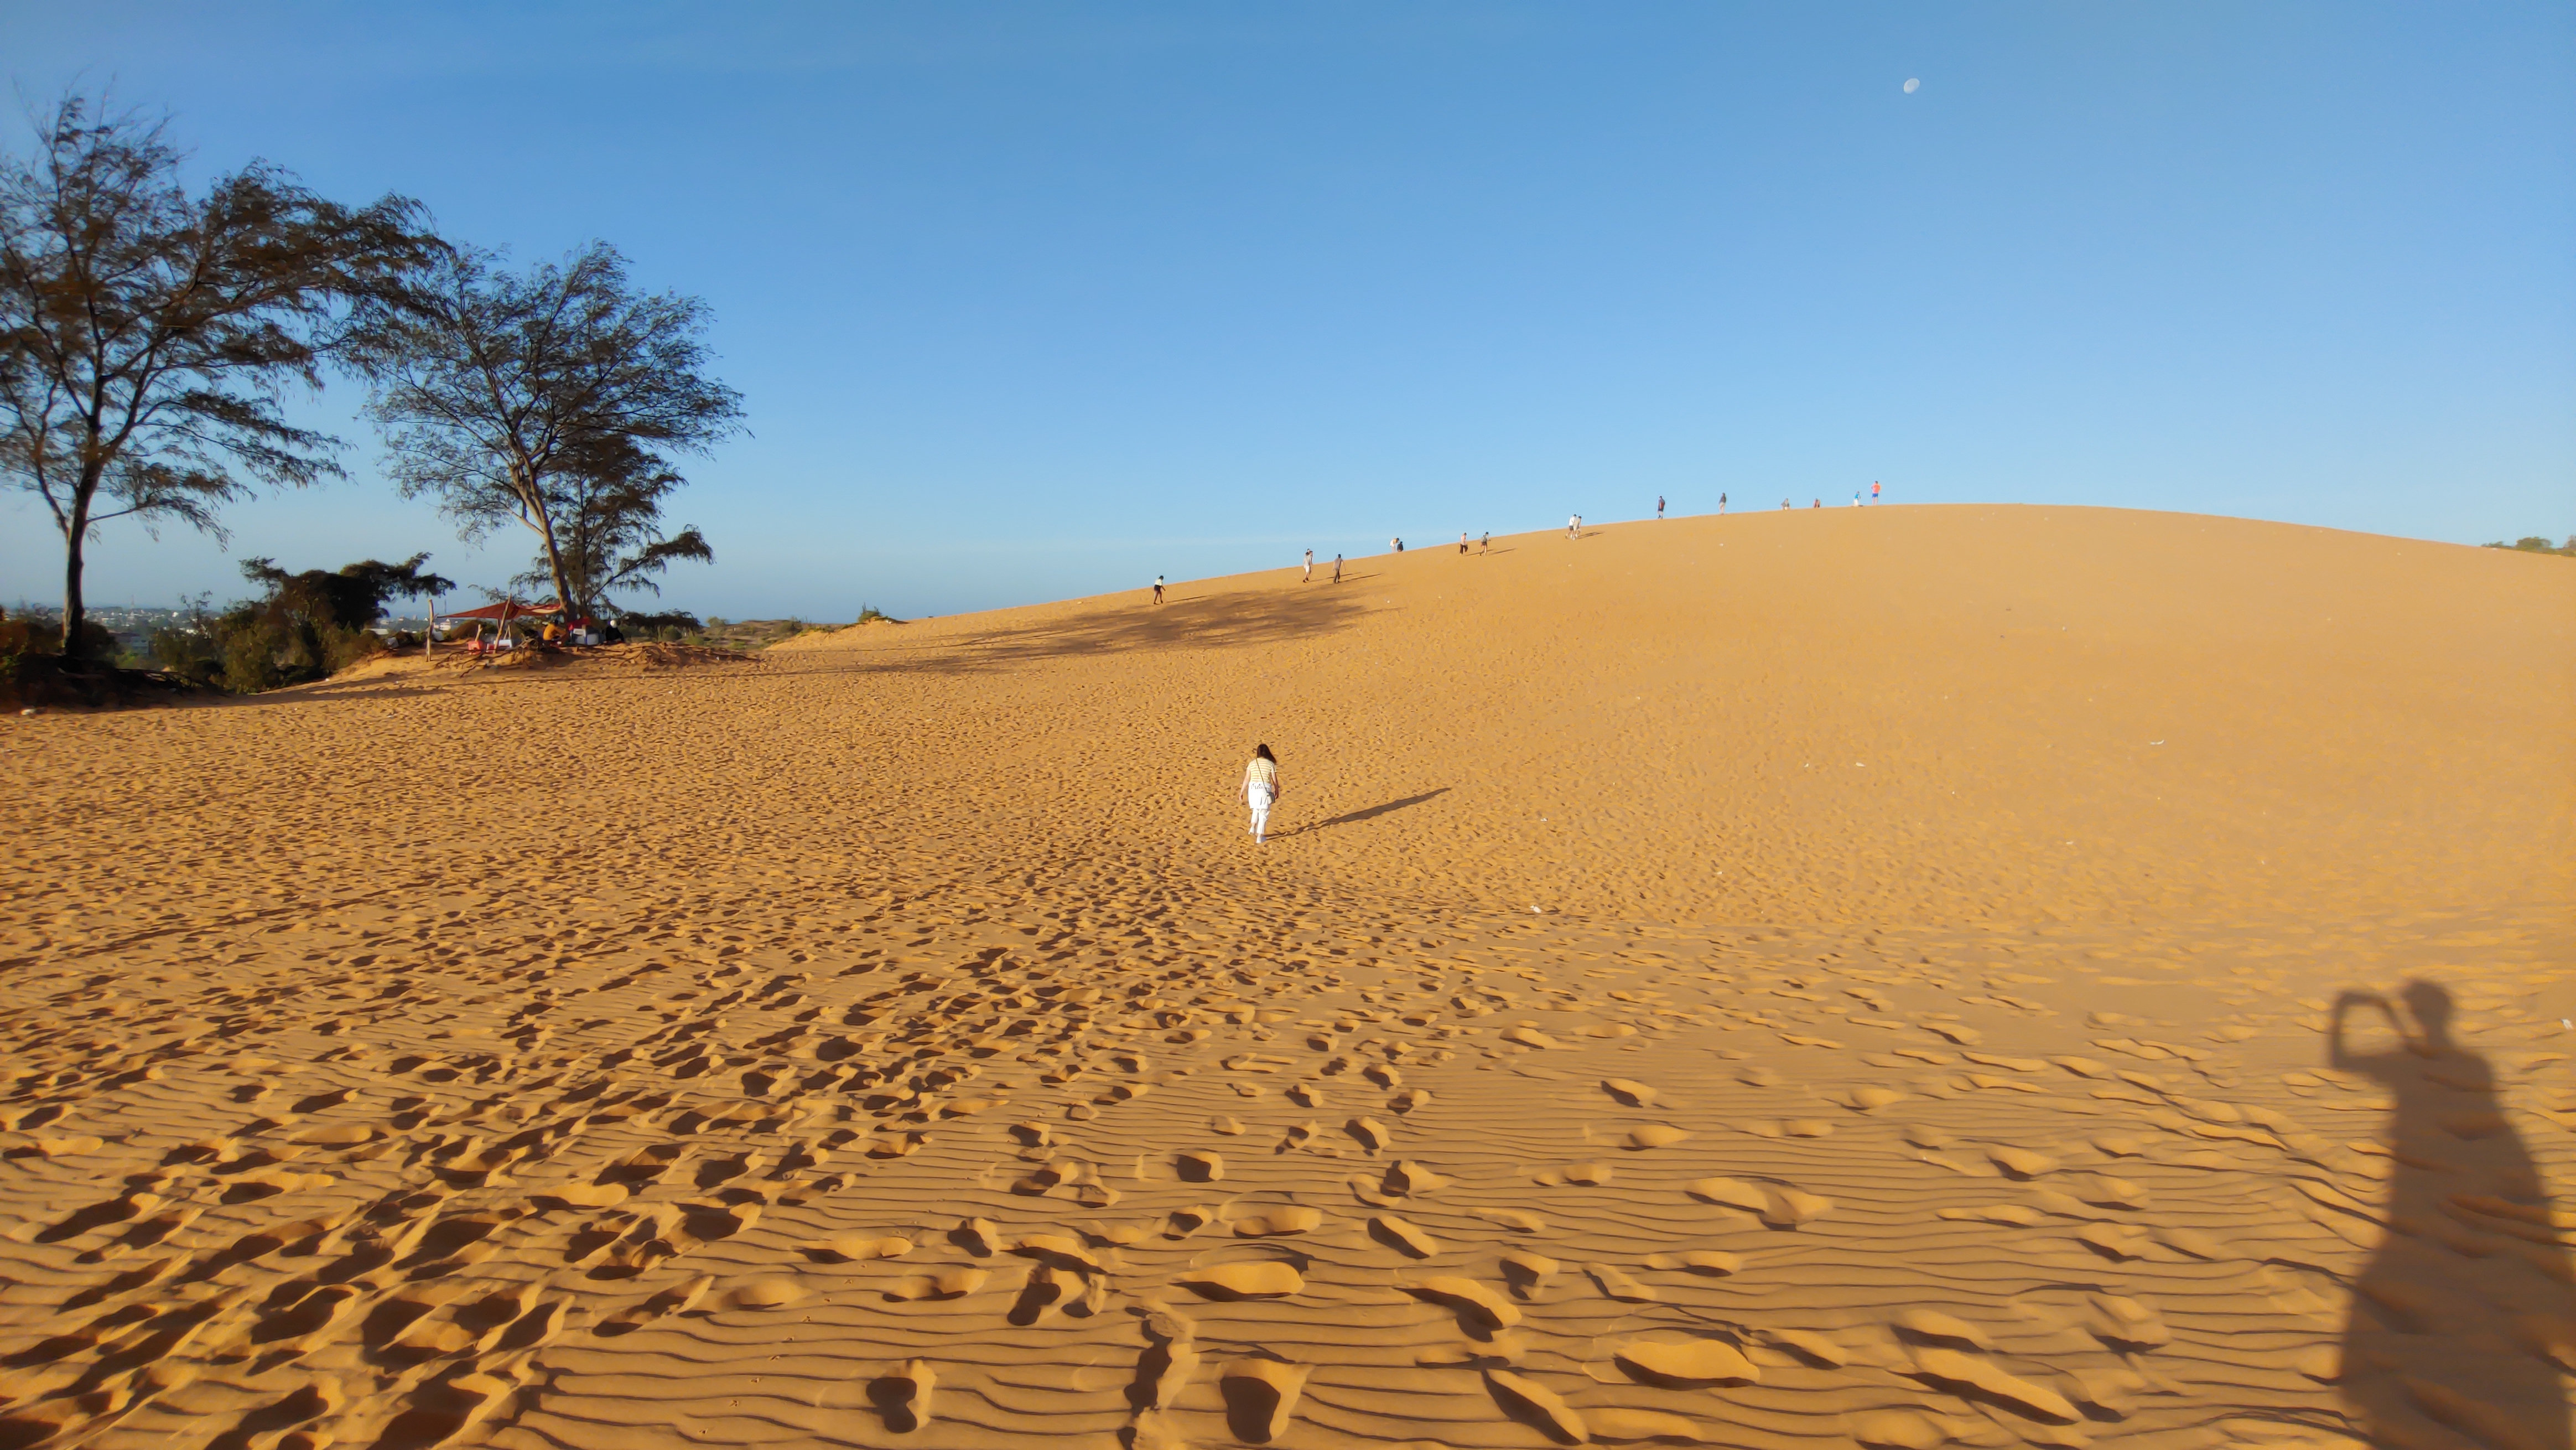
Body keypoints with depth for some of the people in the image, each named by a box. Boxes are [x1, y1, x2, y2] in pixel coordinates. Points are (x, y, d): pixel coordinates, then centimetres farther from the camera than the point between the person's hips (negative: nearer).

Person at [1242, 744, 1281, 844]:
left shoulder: (1252, 763, 5)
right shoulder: (1270, 764, -1)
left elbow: (1246, 779, 2)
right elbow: (1275, 780, 2)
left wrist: (1242, 792, 6)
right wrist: (1277, 791, 18)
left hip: (1253, 789, 3)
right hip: (1265, 789, -3)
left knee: (1256, 809, 28)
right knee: (1263, 813, 8)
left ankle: (1253, 828, 9)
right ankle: (1259, 837, 7)